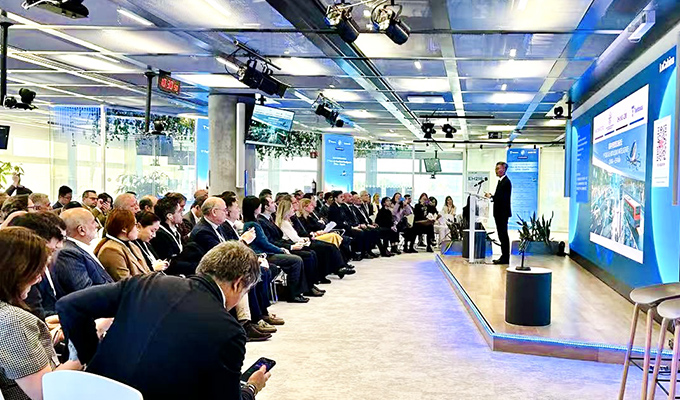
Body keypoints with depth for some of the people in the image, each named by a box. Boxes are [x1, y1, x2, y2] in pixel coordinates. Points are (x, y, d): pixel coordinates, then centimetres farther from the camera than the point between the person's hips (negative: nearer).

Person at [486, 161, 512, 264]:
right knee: (502, 235, 13)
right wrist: (491, 196, 3)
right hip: (499, 213, 10)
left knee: (503, 235, -6)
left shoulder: (506, 182, -14)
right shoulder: (501, 181, 18)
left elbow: (503, 198, -21)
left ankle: (505, 258, -2)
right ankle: (504, 257, 19)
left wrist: (491, 196, -14)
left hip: (503, 213, -10)